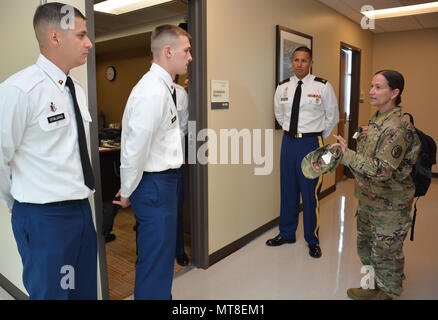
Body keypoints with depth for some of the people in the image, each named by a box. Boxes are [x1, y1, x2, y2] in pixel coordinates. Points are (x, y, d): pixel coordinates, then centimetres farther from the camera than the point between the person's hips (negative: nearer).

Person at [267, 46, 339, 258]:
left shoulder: (323, 87, -4)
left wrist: (319, 138, 10)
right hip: (288, 141, 4)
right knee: (288, 190, 12)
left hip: (311, 143, -4)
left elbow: (332, 117, 7)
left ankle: (312, 240, 20)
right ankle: (286, 233, 29)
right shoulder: (282, 88, 6)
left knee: (310, 193, 2)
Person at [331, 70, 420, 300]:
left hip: (390, 206, -9)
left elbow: (381, 170, -30)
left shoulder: (398, 127, -24)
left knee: (386, 253, 9)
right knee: (366, 246, 23)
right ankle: (372, 288, 43)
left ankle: (386, 294, 31)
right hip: (368, 200, 10)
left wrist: (347, 155, -32)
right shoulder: (376, 119, 6)